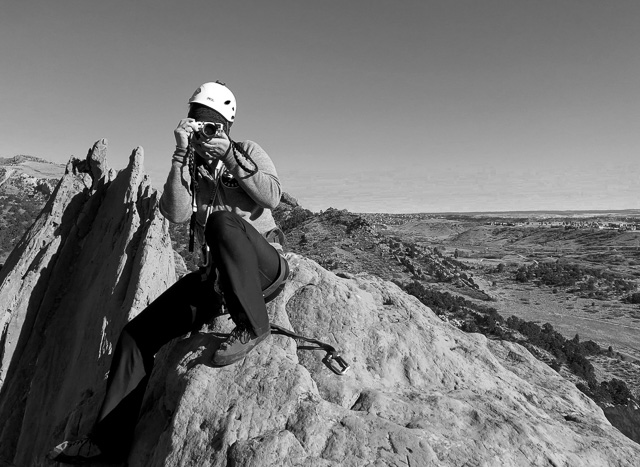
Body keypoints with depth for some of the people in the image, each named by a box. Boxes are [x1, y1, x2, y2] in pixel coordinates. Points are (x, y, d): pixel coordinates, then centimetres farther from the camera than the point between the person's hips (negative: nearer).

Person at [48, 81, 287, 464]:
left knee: (222, 221, -37)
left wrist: (231, 158, -19)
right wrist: (181, 155, -14)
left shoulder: (248, 151, 2)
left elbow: (272, 196, -15)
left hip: (264, 265, -4)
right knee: (137, 335, -3)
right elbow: (176, 213, -8)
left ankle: (252, 325, -26)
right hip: (216, 275, 5)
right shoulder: (190, 167, 12)